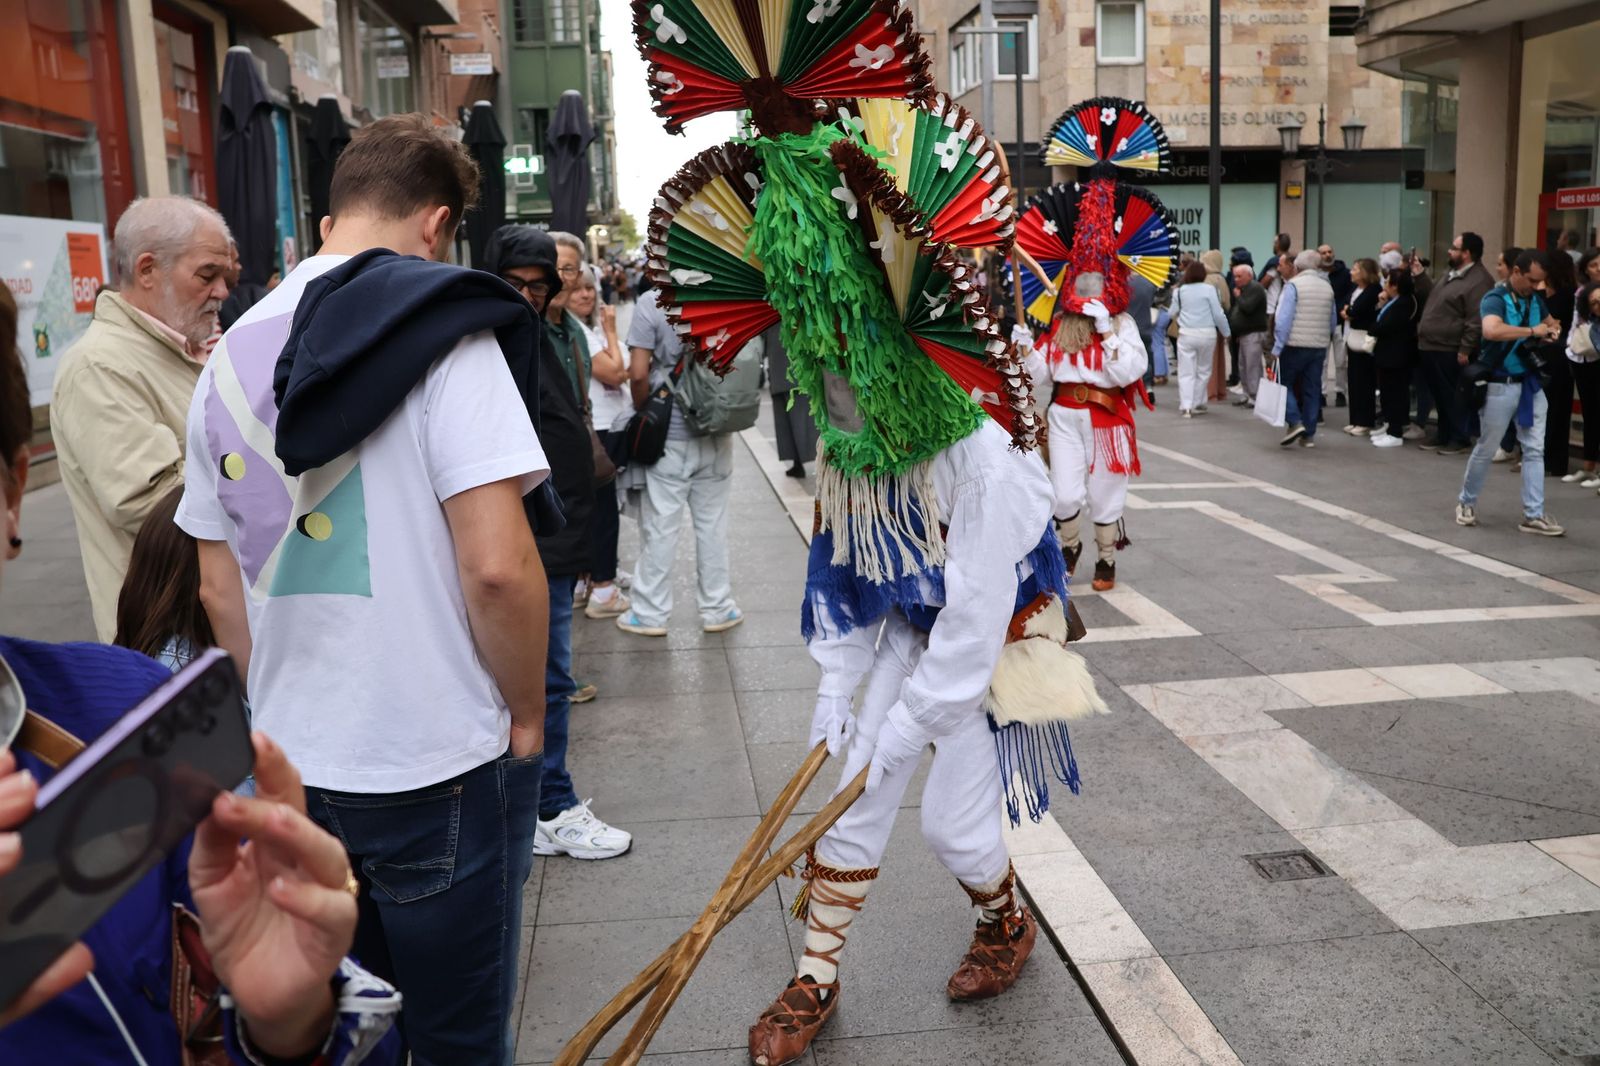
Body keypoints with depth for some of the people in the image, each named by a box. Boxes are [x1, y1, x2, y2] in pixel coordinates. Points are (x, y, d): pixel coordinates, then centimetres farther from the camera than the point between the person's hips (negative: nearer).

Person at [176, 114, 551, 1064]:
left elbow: (220, 586, 12)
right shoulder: (441, 330, -13)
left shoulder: (232, 354, 8)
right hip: (439, 770, -6)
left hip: (290, 765, 7)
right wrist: (527, 718, -7)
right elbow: (497, 566, -22)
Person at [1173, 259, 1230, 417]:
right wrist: (1226, 332, 7)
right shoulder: (1209, 289, -5)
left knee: (1186, 372, 1)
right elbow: (1218, 314, -5)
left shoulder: (1179, 291, 2)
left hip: (1186, 333, 1)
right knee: (1203, 370, 15)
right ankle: (1197, 404, 19)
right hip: (1207, 333, -1)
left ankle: (1185, 407, -10)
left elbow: (1173, 313, 11)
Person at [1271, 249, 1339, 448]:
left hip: (1295, 345, -5)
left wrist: (1277, 347, -14)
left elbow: (1284, 319, -15)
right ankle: (1309, 434, 11)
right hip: (1319, 347, 5)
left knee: (1285, 383, 8)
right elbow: (1333, 321, 12)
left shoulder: (1293, 285, -8)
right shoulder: (1328, 287, 9)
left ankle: (1295, 422, -9)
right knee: (1312, 389, 9)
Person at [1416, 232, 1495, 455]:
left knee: (1452, 396, -1)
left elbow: (1476, 321, -20)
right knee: (1439, 395, 15)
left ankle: (1459, 439, 8)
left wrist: (1465, 350, -22)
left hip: (1449, 351, -9)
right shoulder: (1452, 274, 17)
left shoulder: (1479, 280, -15)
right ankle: (1443, 435, 25)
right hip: (1431, 347, 9)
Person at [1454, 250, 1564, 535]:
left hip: (1530, 382, 7)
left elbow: (1550, 321, 27)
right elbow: (1491, 330, -36)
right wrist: (1532, 331, -28)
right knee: (1485, 448, 7)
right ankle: (1467, 502, 25)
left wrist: (1552, 329, 4)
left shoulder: (1535, 299, 7)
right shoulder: (1495, 298, -15)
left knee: (1535, 450, 5)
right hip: (1501, 385, -6)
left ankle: (1534, 515, 8)